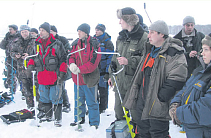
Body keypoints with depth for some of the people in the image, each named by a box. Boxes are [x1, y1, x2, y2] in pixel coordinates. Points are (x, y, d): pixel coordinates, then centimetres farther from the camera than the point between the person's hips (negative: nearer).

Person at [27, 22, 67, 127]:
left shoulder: (57, 44, -5)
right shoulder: (37, 44, 10)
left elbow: (63, 59, -4)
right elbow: (33, 57, 21)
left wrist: (62, 73, -10)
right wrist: (31, 64, 1)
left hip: (54, 76, -5)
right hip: (42, 77, 5)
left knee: (55, 98, 1)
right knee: (44, 98, 16)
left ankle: (58, 118, 11)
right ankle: (47, 115, 32)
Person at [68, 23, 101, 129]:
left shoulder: (94, 45, -11)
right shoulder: (75, 44, 8)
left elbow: (93, 63, -18)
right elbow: (71, 56, 8)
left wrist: (79, 69, -24)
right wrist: (72, 64, -16)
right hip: (77, 77, 6)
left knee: (91, 101, 2)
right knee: (78, 100, 18)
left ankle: (94, 123, 14)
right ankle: (79, 119, 34)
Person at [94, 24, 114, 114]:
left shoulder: (107, 42, -6)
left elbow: (110, 57, -10)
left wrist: (108, 72, -15)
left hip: (103, 70, -5)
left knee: (103, 89, 4)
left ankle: (102, 108, 17)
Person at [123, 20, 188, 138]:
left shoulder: (174, 53, -15)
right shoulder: (149, 50, 13)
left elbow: (176, 79, -24)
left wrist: (160, 97, -22)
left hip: (158, 106, -8)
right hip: (142, 101, 8)